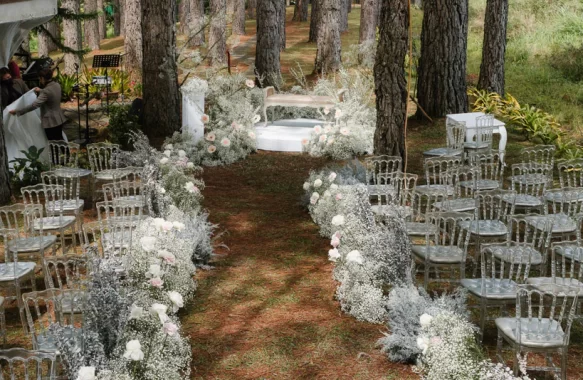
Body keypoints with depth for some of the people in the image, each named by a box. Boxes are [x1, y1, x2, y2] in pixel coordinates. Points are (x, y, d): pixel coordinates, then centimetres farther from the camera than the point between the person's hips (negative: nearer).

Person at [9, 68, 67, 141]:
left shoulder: (46, 91, -25)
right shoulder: (57, 85, -1)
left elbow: (34, 105, -31)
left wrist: (18, 111, -28)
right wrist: (40, 91, 29)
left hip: (51, 121, -8)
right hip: (59, 119, 8)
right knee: (59, 140, 18)